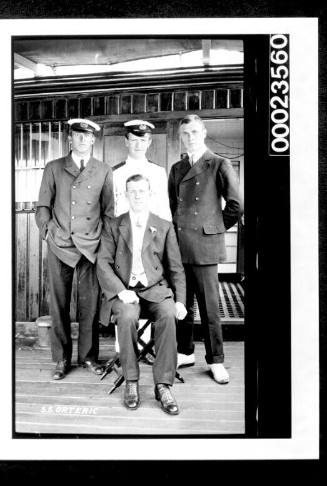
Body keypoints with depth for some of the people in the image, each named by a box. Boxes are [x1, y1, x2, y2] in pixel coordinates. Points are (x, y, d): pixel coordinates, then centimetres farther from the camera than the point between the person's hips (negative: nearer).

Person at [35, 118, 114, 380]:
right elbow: (42, 206, 11)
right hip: (59, 245, 0)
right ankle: (62, 359, 16)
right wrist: (48, 229, -1)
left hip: (92, 245, 0)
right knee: (59, 304, 3)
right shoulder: (53, 168, 10)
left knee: (90, 304, 1)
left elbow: (109, 210, 10)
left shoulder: (104, 171, 11)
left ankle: (89, 356, 17)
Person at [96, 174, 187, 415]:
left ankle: (163, 385, -20)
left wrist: (180, 300, -6)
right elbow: (103, 263, 1)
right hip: (125, 290, 0)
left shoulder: (165, 227, 11)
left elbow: (176, 268, 9)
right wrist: (121, 291, -16)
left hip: (156, 289, 0)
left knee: (168, 315, -31)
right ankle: (131, 383, -15)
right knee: (127, 317, -32)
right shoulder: (114, 226, 11)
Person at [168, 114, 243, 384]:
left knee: (209, 306, 0)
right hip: (178, 244, 5)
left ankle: (216, 360, 12)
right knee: (182, 303, 10)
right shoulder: (177, 168, 17)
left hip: (204, 244, -5)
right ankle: (186, 352, 25)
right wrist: (175, 232, 12)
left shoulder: (219, 165, 0)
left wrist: (216, 228, 4)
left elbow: (236, 205, -3)